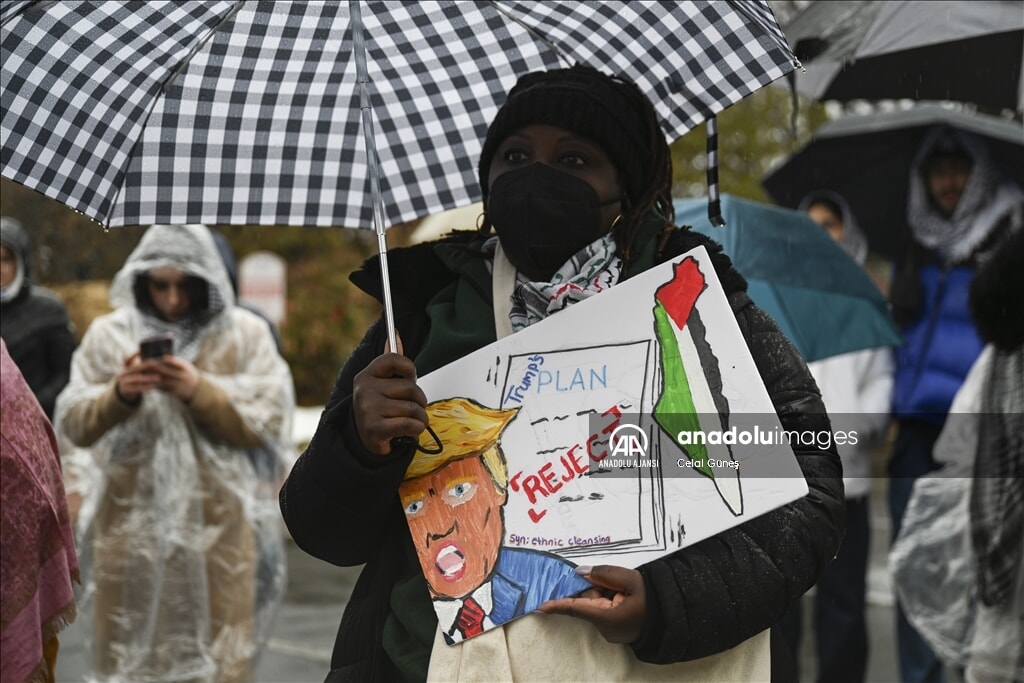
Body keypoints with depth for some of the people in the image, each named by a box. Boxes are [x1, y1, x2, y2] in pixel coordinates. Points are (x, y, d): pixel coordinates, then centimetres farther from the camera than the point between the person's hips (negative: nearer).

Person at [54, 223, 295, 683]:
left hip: (216, 528, -1)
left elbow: (269, 424, -3)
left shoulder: (245, 335, 3)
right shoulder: (108, 334, 7)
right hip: (130, 525, 1)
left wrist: (199, 391, -15)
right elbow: (74, 426, 4)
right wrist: (118, 394, -15)